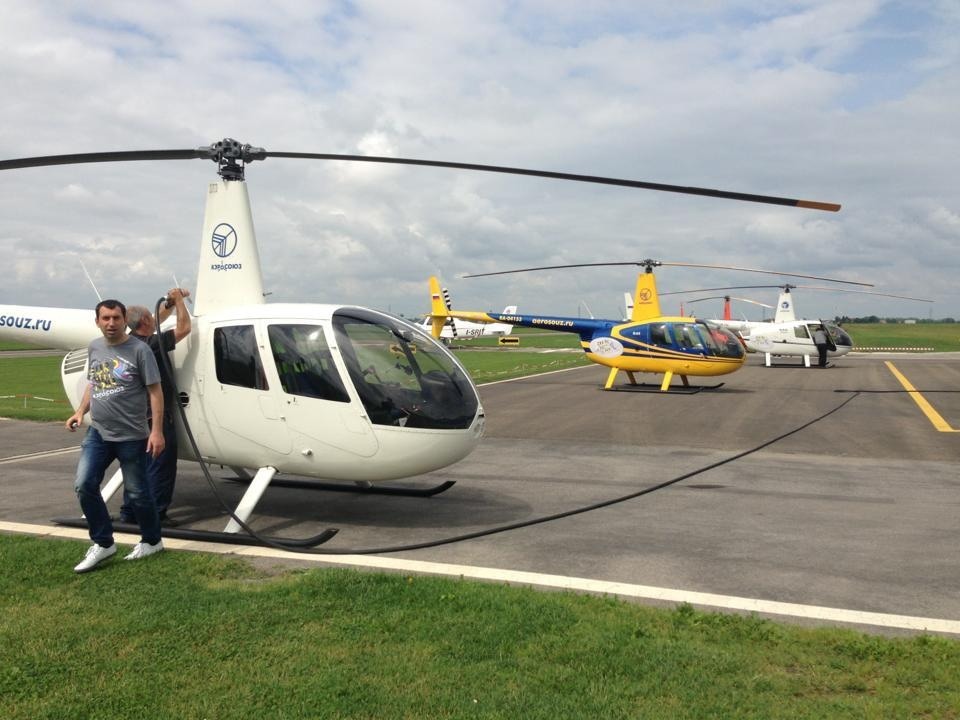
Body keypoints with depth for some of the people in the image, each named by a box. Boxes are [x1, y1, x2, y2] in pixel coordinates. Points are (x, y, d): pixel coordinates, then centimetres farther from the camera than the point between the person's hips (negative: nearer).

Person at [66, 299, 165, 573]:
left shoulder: (139, 350, -11)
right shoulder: (94, 347, 9)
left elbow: (155, 392, -11)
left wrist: (156, 430, -16)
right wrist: (80, 411, 7)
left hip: (132, 437, -5)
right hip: (98, 433, 6)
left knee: (137, 492, 5)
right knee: (84, 485, -3)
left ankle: (152, 541, 26)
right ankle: (103, 543, 12)